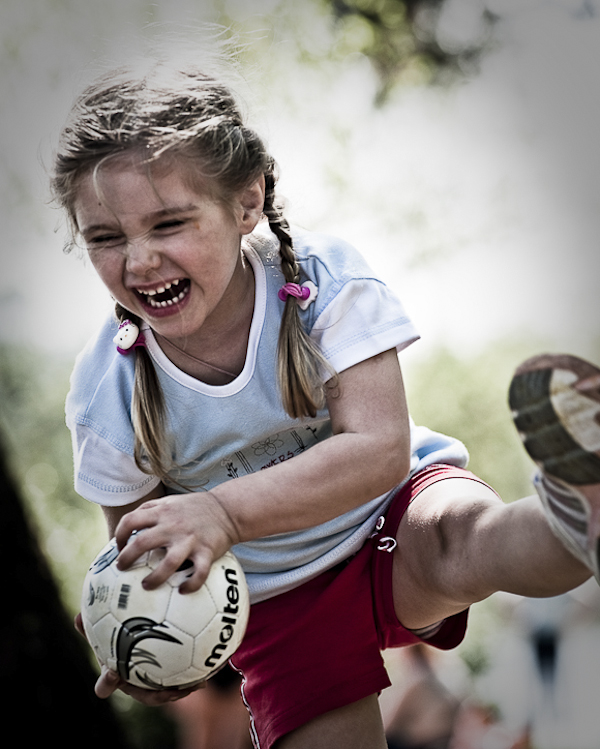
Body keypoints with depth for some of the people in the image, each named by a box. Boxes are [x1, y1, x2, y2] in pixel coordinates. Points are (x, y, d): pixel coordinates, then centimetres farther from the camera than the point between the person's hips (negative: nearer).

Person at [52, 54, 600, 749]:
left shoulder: (322, 280, -20)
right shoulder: (105, 393, -15)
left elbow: (379, 449, -29)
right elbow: (135, 540, -1)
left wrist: (222, 510, -40)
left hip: (392, 521, -3)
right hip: (278, 602, 3)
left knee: (459, 539, -36)